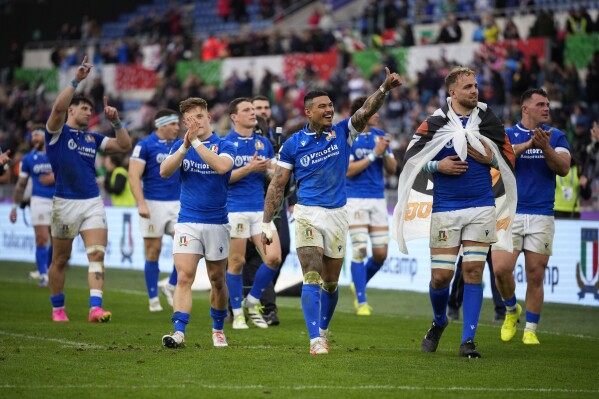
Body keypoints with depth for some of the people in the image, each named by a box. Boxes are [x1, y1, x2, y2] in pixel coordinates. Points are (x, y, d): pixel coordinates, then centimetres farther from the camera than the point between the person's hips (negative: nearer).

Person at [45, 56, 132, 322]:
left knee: (97, 254, -12)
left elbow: (124, 146, 12)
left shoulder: (93, 138, 14)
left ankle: (95, 308, -20)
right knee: (60, 260, 7)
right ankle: (57, 308, 22)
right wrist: (76, 81, -25)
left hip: (92, 203, 4)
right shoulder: (58, 132, -1)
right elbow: (58, 107, -21)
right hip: (65, 203, -4)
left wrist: (115, 121, -1)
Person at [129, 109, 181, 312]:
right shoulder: (145, 146, -5)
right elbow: (134, 175, -10)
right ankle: (153, 299, 9)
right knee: (153, 251, 1)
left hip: (177, 203, 5)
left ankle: (171, 286, 10)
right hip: (154, 204, -5)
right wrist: (141, 204, -19)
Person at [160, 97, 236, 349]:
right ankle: (179, 332, -19)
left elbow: (222, 166, -24)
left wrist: (196, 142, -24)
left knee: (217, 280, 10)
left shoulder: (224, 146, -2)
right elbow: (164, 171, -10)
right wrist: (185, 145, -20)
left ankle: (218, 329, 28)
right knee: (184, 277, -13)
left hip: (217, 222, -1)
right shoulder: (180, 146, 6)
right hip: (187, 222, 1)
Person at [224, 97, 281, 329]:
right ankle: (238, 313, 12)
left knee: (273, 258, -5)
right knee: (236, 262, 0)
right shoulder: (226, 143, -2)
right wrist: (249, 168, -16)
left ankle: (253, 301, 14)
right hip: (235, 208, -5)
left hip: (260, 208, 5)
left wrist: (269, 169, -8)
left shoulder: (263, 143, 13)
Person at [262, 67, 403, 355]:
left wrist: (385, 88, -31)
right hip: (307, 214, -3)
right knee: (312, 279, -15)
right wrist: (266, 223, 0)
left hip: (337, 214, 3)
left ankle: (323, 330, 33)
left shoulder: (342, 133, 3)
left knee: (330, 283, 13)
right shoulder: (293, 144, -1)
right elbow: (277, 185, 3)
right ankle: (316, 340, -20)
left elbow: (366, 111, -12)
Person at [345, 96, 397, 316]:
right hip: (356, 199, -5)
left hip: (378, 199, 5)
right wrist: (374, 154, -17)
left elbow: (392, 168, 9)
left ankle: (359, 285, 26)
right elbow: (348, 170, -15)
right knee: (360, 250, -8)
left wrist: (385, 153, -11)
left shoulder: (379, 135, 8)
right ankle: (361, 301, 1)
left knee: (381, 254, 1)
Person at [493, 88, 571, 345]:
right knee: (501, 269, -12)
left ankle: (531, 330, 11)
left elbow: (563, 169, -5)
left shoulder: (556, 136, 8)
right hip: (510, 213, -1)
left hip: (541, 215, 1)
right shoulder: (507, 135, 6)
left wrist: (545, 148, -21)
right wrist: (528, 144, -26)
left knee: (535, 276, 0)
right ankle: (511, 310, 16)